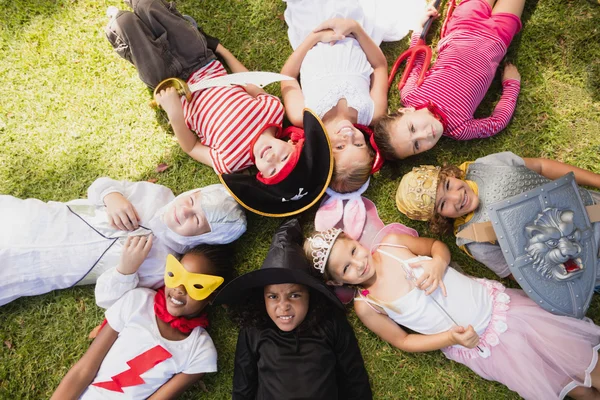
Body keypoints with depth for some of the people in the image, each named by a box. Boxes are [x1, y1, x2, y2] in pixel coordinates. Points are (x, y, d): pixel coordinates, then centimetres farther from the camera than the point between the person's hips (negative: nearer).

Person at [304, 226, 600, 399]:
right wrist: (451, 338, -15)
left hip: (493, 302, 2)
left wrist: (438, 263, -19)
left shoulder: (391, 243, -11)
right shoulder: (366, 306, -13)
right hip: (476, 346, -1)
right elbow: (403, 341, -2)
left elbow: (438, 245, 4)